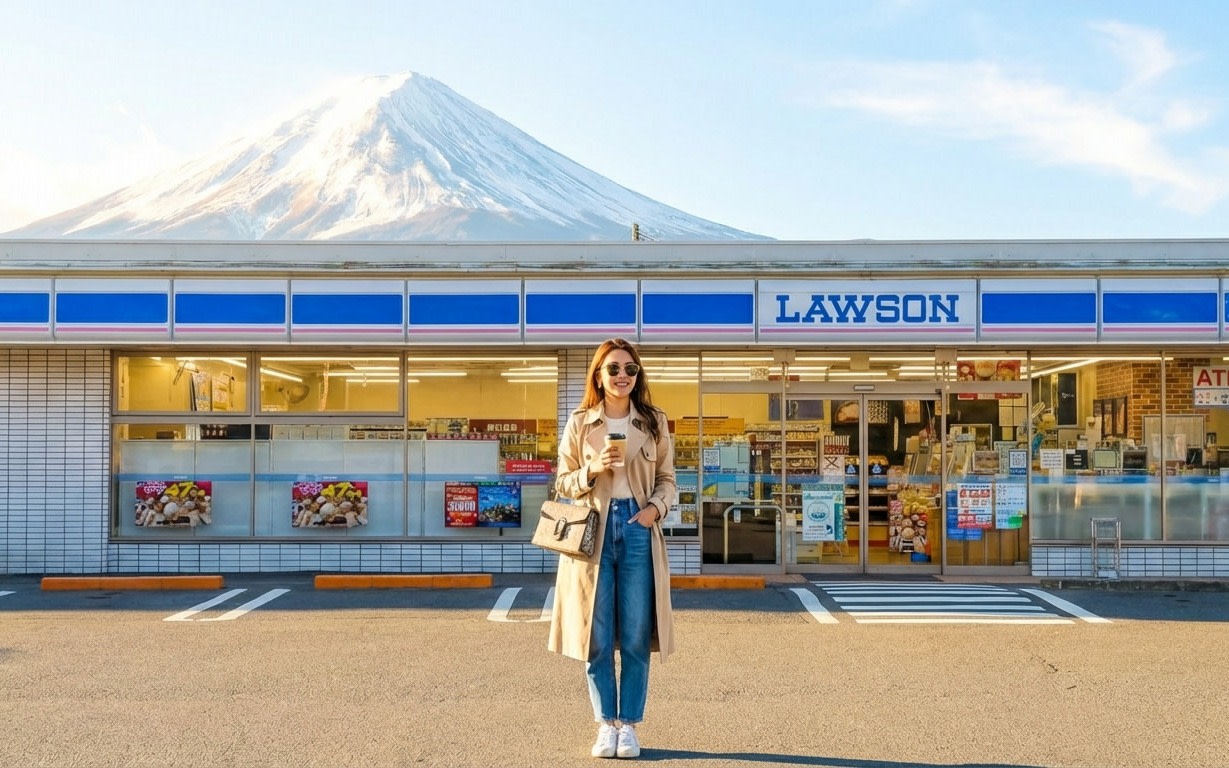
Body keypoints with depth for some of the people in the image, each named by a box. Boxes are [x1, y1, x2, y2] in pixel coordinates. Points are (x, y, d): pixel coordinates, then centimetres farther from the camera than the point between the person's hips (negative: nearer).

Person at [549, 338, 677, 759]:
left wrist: (656, 506, -9)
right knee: (598, 638, 3)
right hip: (594, 531, 0)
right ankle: (606, 724, 14)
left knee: (636, 638, 2)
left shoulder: (654, 421, 8)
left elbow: (667, 479, 10)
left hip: (638, 529, 1)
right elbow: (563, 482, 6)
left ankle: (629, 724, 14)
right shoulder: (579, 422, 5)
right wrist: (592, 470, -12)